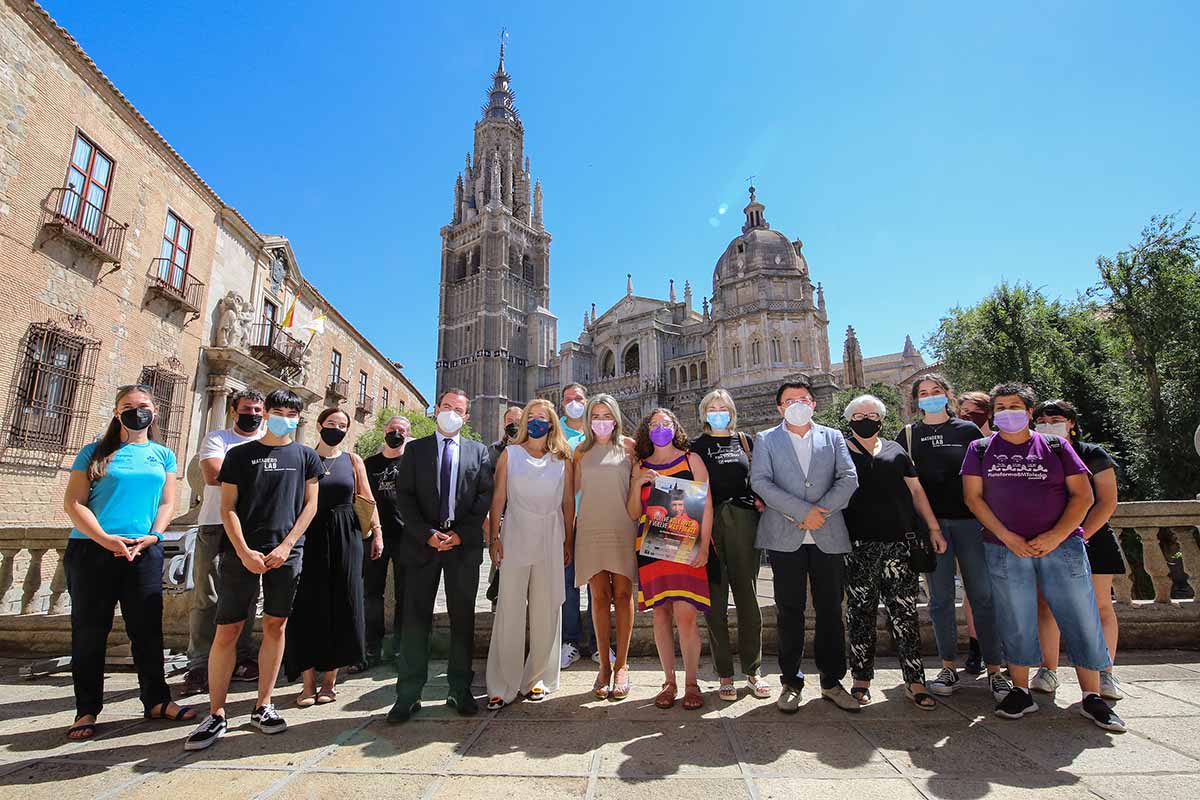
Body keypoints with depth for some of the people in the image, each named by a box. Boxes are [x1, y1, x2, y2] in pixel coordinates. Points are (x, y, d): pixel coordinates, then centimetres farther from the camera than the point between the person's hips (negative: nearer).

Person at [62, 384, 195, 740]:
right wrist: (106, 539, -14)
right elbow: (73, 503, -2)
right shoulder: (95, 452, 5)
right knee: (90, 631, 6)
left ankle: (156, 700, 17)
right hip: (92, 550, -1)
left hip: (144, 551, 1)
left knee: (147, 628, 6)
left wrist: (153, 537, -9)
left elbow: (167, 503, 8)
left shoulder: (163, 455, 10)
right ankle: (87, 709, 20)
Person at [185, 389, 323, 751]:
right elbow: (228, 507, 3)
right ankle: (216, 715, 12)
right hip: (241, 552, 0)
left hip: (286, 552, 1)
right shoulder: (240, 454, 8)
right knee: (226, 630, 0)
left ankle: (263, 706, 18)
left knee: (275, 626, 6)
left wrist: (286, 545, -7)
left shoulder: (305, 456, 9)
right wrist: (244, 552, -9)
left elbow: (310, 504, 5)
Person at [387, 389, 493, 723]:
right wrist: (427, 534, -11)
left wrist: (461, 534, -9)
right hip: (422, 543, 0)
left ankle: (460, 690, 19)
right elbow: (404, 495, 1)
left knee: (463, 619, 7)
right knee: (415, 619, 3)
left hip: (464, 545, 0)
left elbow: (485, 497, 2)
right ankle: (408, 695, 15)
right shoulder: (415, 449, 9)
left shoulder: (479, 452, 9)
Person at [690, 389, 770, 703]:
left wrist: (760, 500, -1)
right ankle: (725, 675, 12)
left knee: (748, 597, 5)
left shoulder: (745, 441, 15)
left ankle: (753, 670, 18)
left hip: (744, 522, 2)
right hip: (709, 524, -1)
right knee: (716, 601, 2)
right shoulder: (698, 446, 9)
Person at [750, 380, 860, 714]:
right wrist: (802, 511, -14)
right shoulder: (766, 440, 8)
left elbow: (848, 478, 2)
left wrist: (821, 510, -11)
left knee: (831, 611, 8)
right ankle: (791, 682, 16)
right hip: (785, 536, -2)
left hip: (828, 536, 2)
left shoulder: (833, 437, 13)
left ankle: (832, 681, 23)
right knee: (790, 612, 4)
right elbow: (760, 481, -6)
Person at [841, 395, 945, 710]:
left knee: (905, 613, 2)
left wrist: (933, 528, 9)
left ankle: (914, 682, 12)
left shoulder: (895, 450, 13)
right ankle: (861, 678, 17)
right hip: (858, 546, -2)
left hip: (898, 543, 2)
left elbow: (916, 491, 15)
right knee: (861, 614, 5)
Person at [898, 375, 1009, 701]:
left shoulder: (968, 430, 8)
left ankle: (995, 670, 10)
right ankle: (949, 668, 14)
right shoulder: (909, 435, 9)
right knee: (940, 598, 4)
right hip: (931, 522, 0)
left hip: (970, 519, 0)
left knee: (982, 595, 0)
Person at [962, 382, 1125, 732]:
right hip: (1005, 549, 0)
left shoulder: (1055, 447, 7)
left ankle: (1092, 697, 18)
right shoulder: (981, 449, 7)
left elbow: (1083, 495, 3)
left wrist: (1056, 536, -10)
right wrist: (1007, 537, -10)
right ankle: (1021, 693, 17)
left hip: (1061, 545, 1)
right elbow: (973, 497, 1)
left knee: (1083, 620, 3)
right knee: (1015, 623, 4)